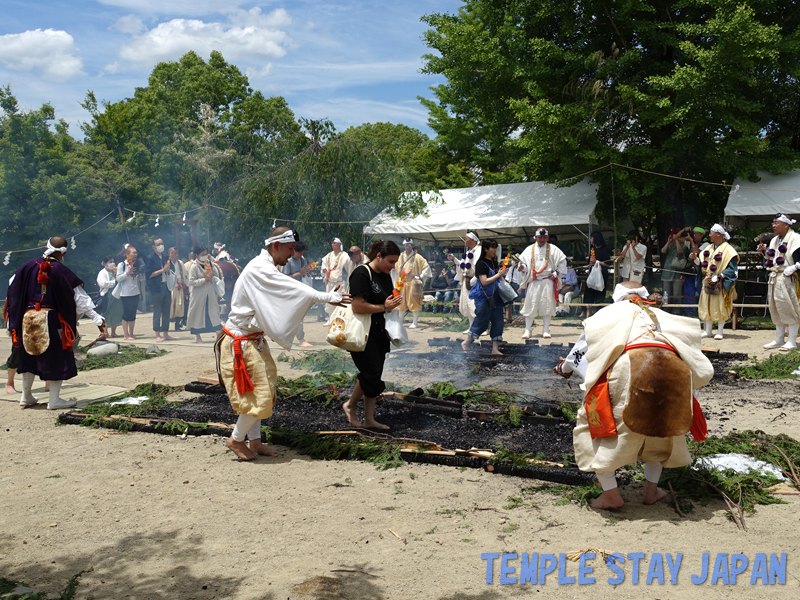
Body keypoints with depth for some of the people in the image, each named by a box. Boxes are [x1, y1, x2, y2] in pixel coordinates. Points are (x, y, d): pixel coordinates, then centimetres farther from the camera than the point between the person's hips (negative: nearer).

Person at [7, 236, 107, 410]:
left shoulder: (29, 266, 2)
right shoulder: (61, 271, -11)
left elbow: (13, 290, 10)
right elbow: (80, 299, -12)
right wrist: (98, 320, -10)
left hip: (27, 318, 5)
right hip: (50, 319, -5)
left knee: (29, 356, 18)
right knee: (57, 357, 6)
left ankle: (26, 397, 27)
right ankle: (54, 400, 7)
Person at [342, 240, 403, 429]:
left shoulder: (385, 276, 12)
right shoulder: (362, 274, -16)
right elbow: (357, 307, -24)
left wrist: (394, 303, 3)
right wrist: (384, 307, -18)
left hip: (378, 332, 9)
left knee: (376, 377, 10)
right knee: (372, 373, -9)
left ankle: (369, 419, 18)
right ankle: (350, 405, 16)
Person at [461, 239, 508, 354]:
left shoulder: (494, 262, 10)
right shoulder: (481, 264, -13)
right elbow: (484, 282, -20)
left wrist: (502, 273, 1)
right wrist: (498, 274, -16)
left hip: (494, 296, 7)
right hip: (483, 297, -7)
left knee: (498, 321, 2)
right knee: (482, 321, 0)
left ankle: (495, 348, 7)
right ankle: (466, 342, 19)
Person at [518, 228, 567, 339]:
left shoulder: (553, 249, 6)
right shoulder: (529, 249, 10)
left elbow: (563, 260, 10)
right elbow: (523, 260, 12)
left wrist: (556, 272, 0)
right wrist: (522, 266, -10)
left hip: (548, 281, 0)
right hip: (533, 281, 0)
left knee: (547, 305, 0)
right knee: (530, 305, -4)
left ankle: (545, 331, 7)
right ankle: (527, 331, 2)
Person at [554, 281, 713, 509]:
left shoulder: (610, 313, 28)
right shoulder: (661, 316, 36)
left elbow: (582, 349, 34)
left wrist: (564, 368, 52)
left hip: (630, 364, -4)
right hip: (673, 368, 4)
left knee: (594, 421, 13)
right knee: (662, 424, 30)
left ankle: (611, 494, 9)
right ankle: (651, 490, 30)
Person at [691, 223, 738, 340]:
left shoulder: (728, 250, -9)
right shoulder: (709, 249, 12)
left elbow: (732, 269, -13)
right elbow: (703, 264, 14)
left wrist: (718, 277, -21)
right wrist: (695, 258, -5)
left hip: (721, 284, -6)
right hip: (708, 282, 6)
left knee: (720, 306, -2)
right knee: (707, 305, 6)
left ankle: (720, 331, 6)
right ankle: (708, 330, 14)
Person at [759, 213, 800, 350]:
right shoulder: (774, 240, 17)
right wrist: (765, 251, 6)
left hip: (788, 279, -8)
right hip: (774, 279, 8)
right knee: (776, 309, 11)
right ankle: (779, 340, 20)